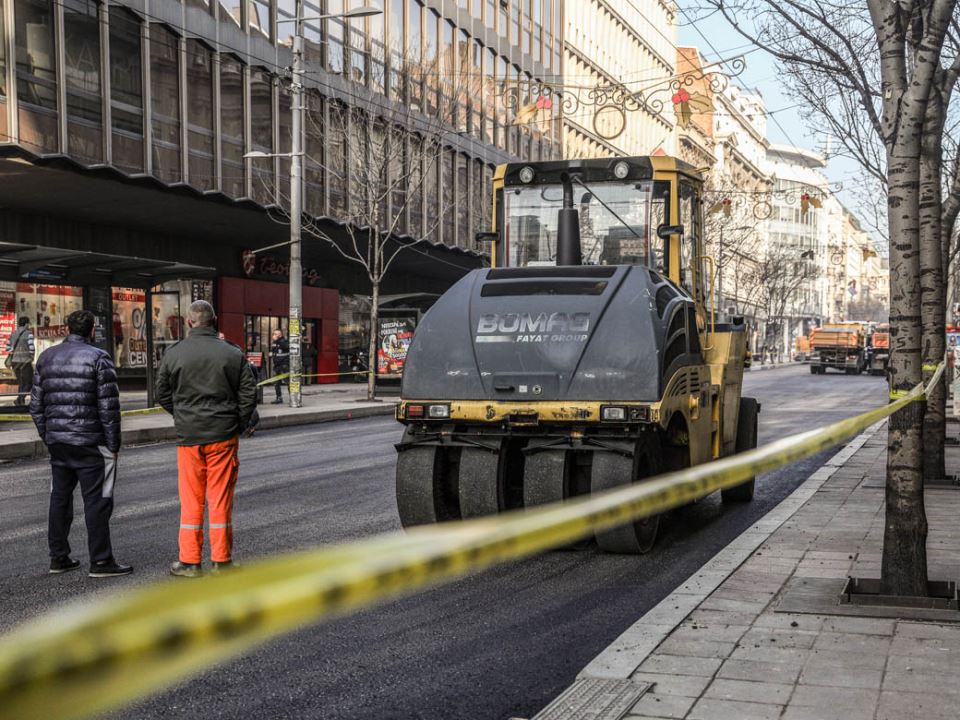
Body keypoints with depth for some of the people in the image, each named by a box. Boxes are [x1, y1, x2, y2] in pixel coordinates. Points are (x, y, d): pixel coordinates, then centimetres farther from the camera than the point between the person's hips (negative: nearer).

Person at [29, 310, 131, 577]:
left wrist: (47, 436, 18)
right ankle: (101, 561, 0)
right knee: (96, 500, -2)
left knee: (59, 498, 14)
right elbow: (109, 406, -12)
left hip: (57, 442, 6)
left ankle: (58, 557, 20)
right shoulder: (98, 358, -9)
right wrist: (114, 444, -6)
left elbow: (36, 404, 11)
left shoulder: (47, 357, 9)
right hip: (90, 443, -6)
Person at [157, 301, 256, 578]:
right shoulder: (233, 354, -1)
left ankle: (190, 561, 11)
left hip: (189, 436, 0)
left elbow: (162, 394, 7)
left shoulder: (173, 354, -1)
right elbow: (249, 393, -1)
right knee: (221, 498, 6)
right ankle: (221, 560, 11)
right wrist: (239, 425, 11)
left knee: (191, 500, 7)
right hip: (223, 435, 0)